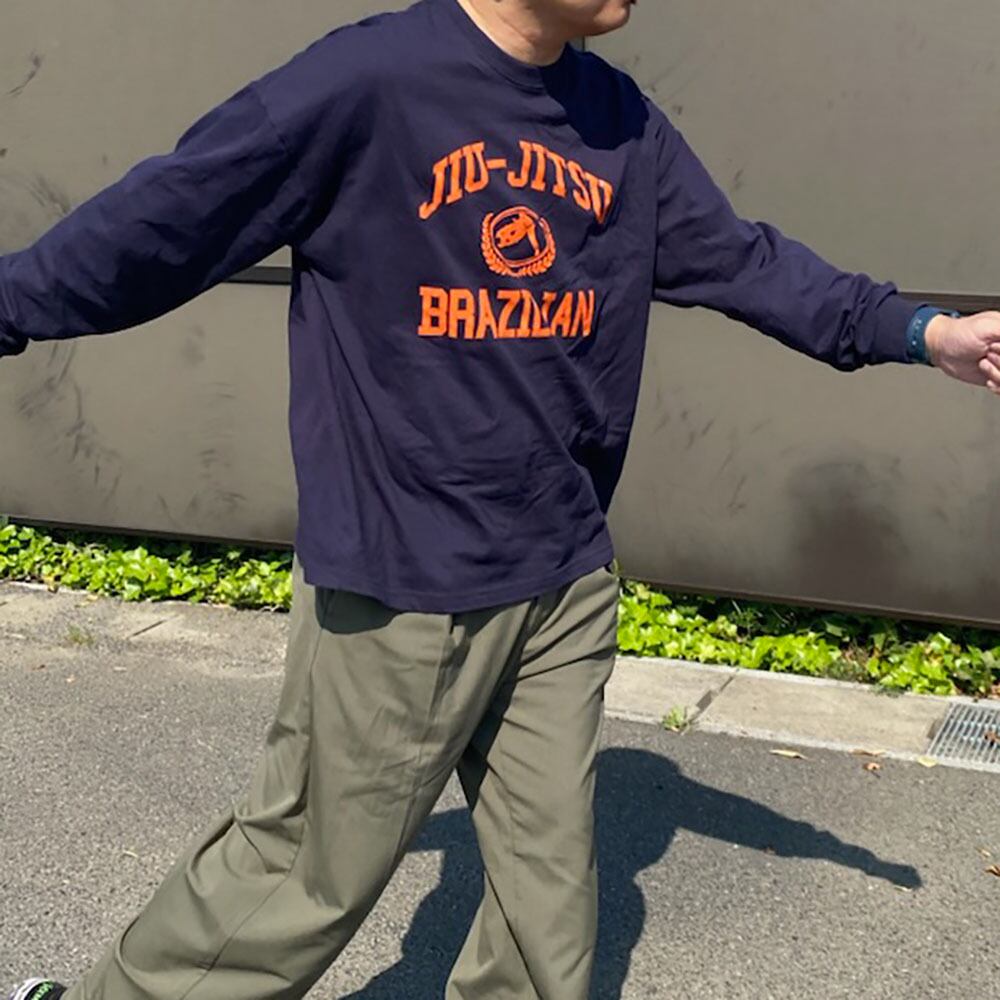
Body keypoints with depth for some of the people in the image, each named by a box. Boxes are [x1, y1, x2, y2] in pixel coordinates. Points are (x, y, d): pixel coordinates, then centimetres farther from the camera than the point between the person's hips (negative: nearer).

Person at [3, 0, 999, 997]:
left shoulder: (622, 122, 7)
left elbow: (739, 260, 14)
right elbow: (171, 216, -8)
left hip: (568, 585, 6)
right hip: (400, 590, -6)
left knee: (550, 891, 14)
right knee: (306, 875, 7)